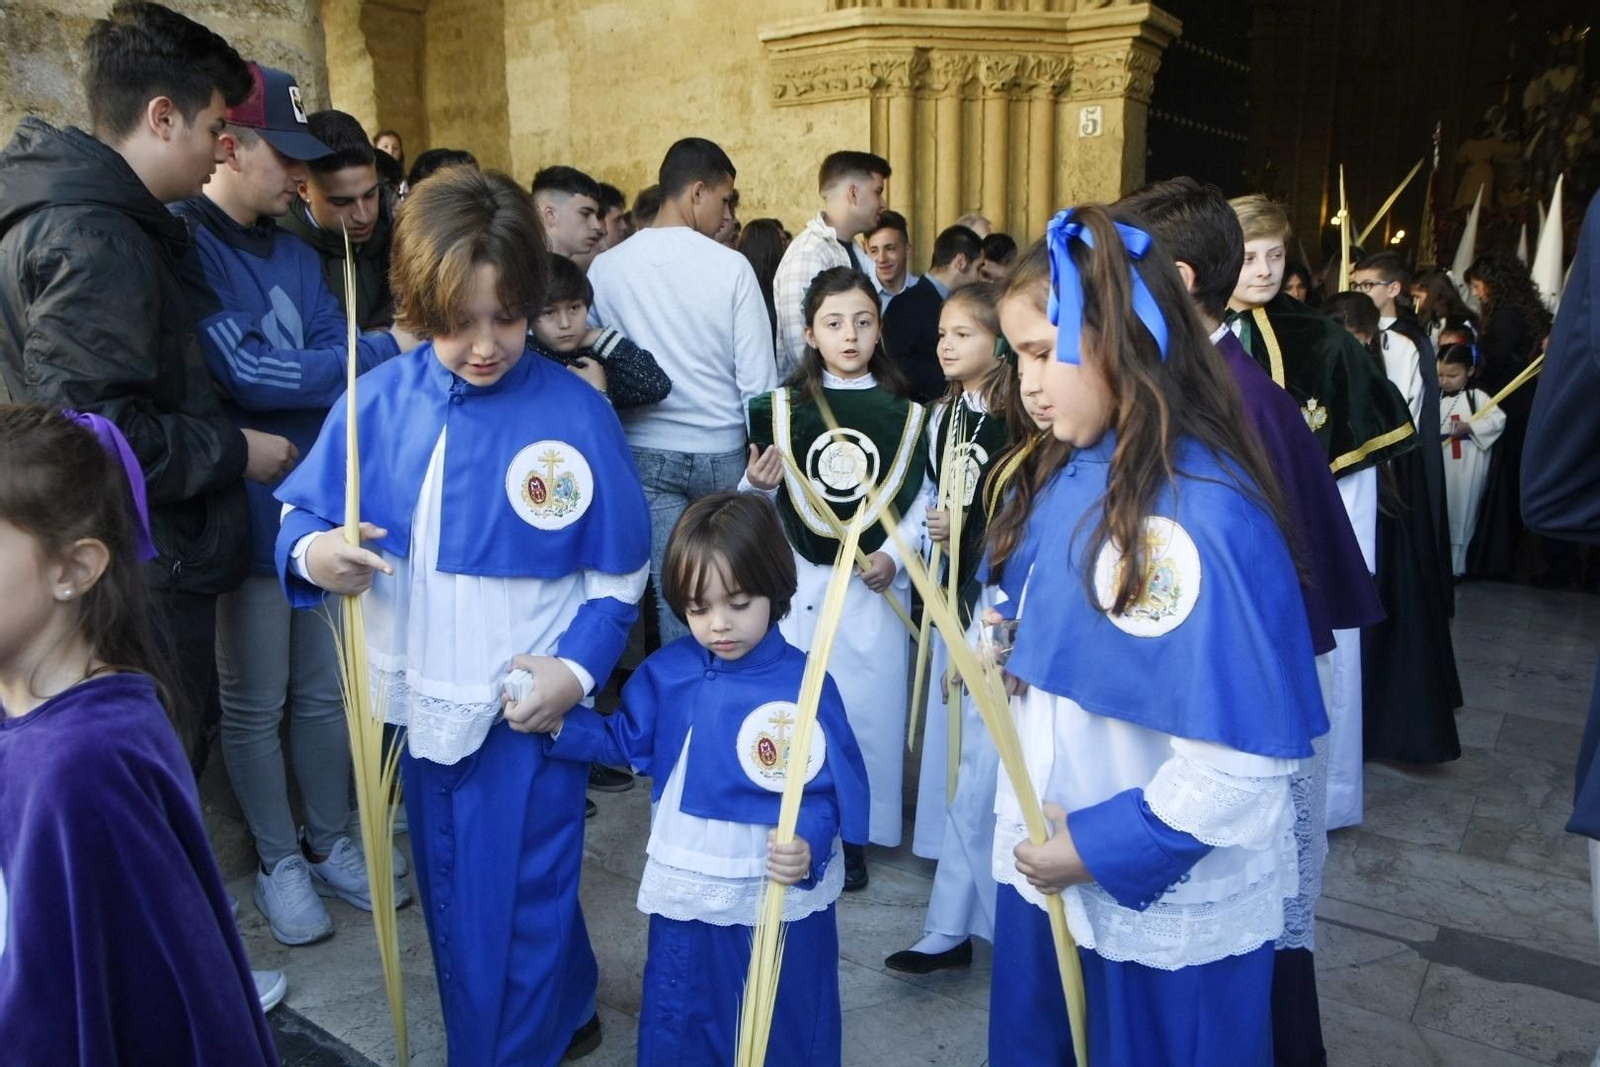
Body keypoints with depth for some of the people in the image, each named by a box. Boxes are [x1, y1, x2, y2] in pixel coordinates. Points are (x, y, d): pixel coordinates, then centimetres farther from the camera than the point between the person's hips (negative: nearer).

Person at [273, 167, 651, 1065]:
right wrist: (310, 553, -18)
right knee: (452, 905, 23)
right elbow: (302, 516, 5)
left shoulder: (574, 413, -12)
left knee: (515, 914, 8)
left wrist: (579, 668, -18)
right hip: (424, 706, 5)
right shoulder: (378, 401, -4)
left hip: (528, 709, -5)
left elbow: (620, 571, -5)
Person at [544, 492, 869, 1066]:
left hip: (780, 897, -4)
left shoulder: (806, 686, -19)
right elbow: (628, 742, 6)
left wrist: (810, 846, -33)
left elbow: (831, 788, -16)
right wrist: (557, 723, -5)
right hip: (685, 890, 4)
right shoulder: (666, 673, -6)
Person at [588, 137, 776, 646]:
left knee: (672, 591, 8)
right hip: (721, 450, -1)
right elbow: (756, 375, -9)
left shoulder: (606, 266, -3)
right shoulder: (731, 265, -10)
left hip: (646, 451, 2)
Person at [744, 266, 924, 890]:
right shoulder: (782, 409, 4)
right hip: (797, 583, 0)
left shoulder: (905, 414, 4)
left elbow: (918, 502, 2)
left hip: (875, 587, 0)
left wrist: (893, 557, -13)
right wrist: (756, 485, -15)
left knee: (867, 706, 5)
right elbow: (757, 504, 6)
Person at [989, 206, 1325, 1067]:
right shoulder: (1082, 477, 1)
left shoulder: (1204, 511, -25)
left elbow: (1248, 754, -25)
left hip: (1164, 909, -7)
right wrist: (1007, 655, -4)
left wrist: (1100, 847, -19)